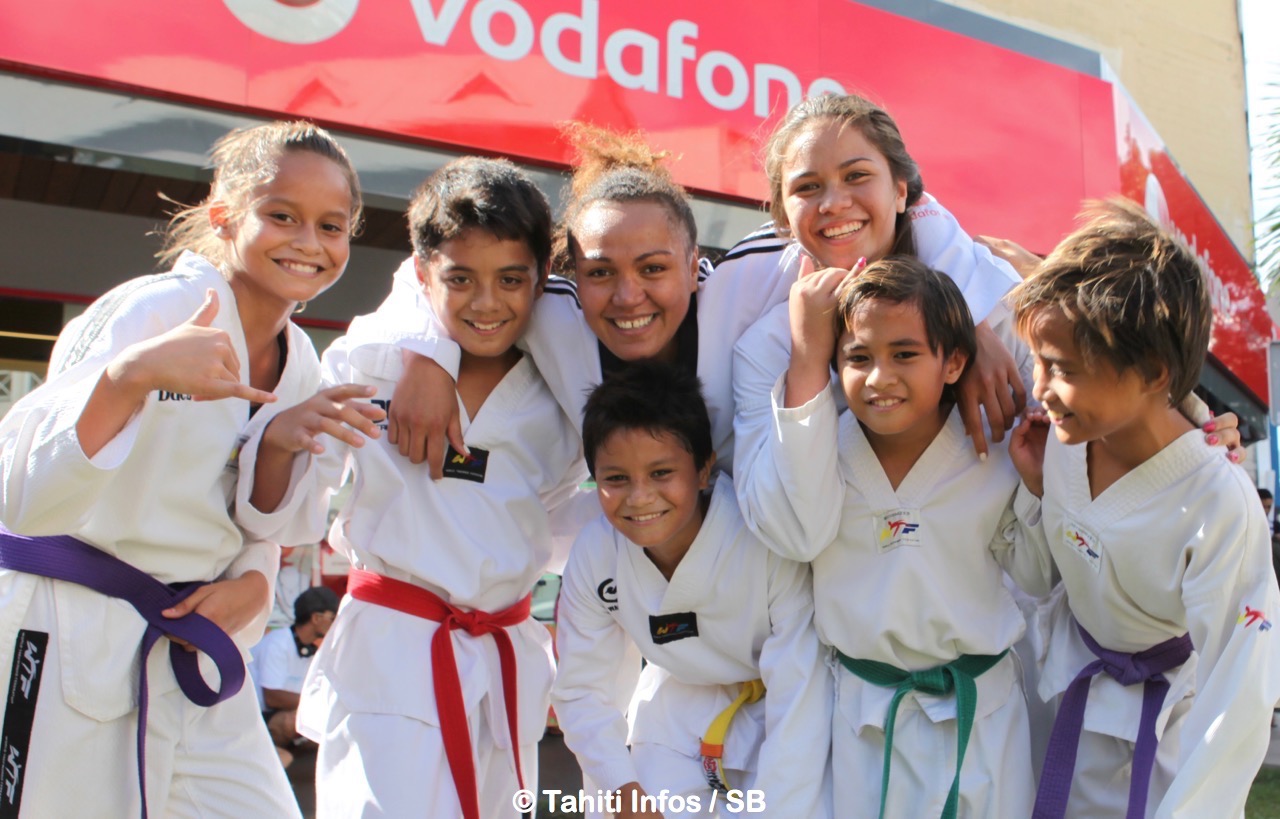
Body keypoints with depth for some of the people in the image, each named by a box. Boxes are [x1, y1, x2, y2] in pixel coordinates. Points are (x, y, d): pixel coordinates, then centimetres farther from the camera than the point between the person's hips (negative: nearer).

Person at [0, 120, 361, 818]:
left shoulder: (299, 363, 3)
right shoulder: (157, 308, -17)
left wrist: (253, 581, -5)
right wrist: (131, 376, -38)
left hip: (186, 649, 6)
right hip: (64, 646, -6)